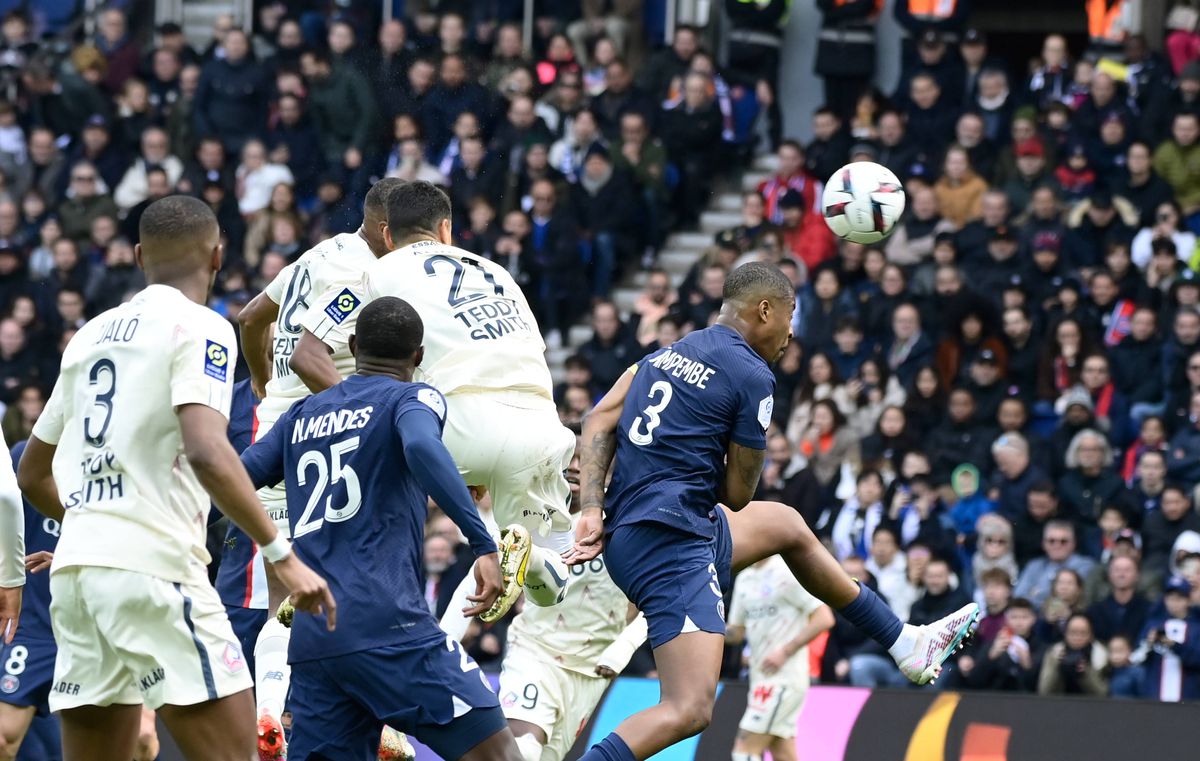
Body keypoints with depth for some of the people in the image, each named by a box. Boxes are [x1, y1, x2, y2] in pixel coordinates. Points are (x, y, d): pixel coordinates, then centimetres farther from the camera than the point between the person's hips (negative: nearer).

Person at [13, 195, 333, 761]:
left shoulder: (91, 336, 19)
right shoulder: (200, 329, -3)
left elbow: (32, 475, 27)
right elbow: (206, 454, -19)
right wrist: (281, 555, -17)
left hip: (75, 567, 7)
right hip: (151, 566, -7)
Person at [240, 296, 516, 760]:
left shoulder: (302, 415, 20)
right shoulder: (412, 399, 4)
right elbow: (422, 446, -18)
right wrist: (483, 544, -21)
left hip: (311, 638, 6)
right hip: (388, 627, -6)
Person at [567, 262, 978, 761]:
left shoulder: (668, 353, 14)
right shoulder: (752, 376, -8)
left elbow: (600, 420, 5)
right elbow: (738, 496, -3)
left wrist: (592, 510, -3)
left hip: (624, 532, 10)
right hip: (672, 544, -10)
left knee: (787, 526, 31)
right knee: (690, 709, -18)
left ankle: (907, 646, 45)